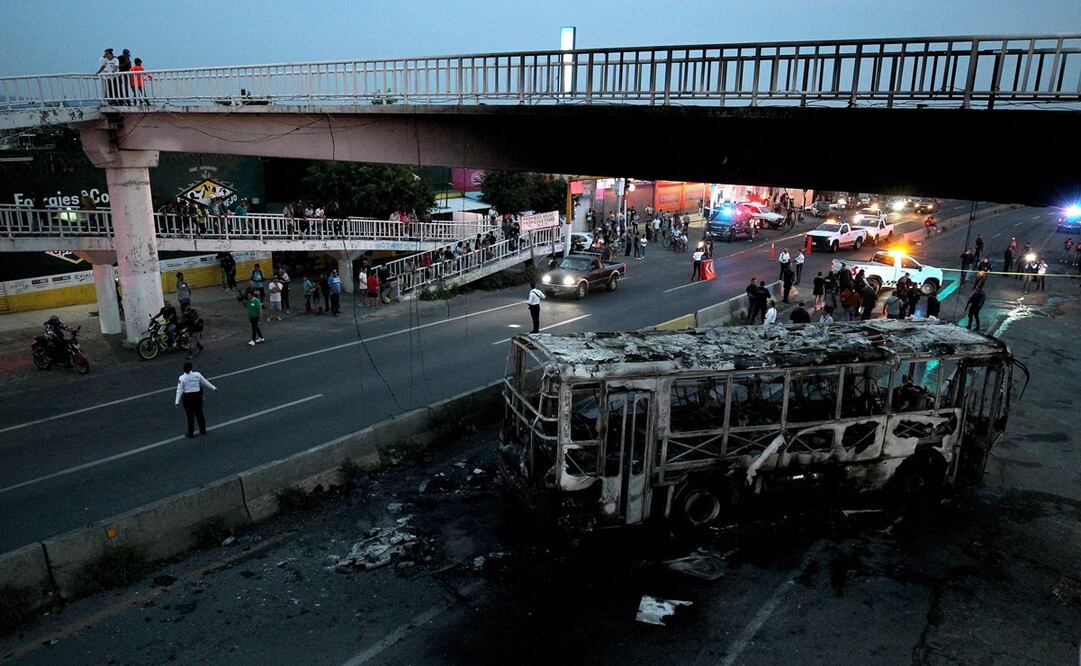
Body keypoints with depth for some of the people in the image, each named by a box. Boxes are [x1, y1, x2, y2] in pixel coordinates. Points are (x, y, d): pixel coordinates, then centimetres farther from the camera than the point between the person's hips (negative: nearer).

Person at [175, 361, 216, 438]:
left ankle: (190, 433, 17)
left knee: (190, 416, 7)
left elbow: (179, 390, -12)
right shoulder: (197, 375, -5)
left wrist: (177, 402, -10)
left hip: (187, 398, -2)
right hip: (197, 396, 2)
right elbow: (205, 382, 6)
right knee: (199, 414, 16)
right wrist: (213, 388, 20)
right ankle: (203, 430, 29)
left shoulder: (181, 378, -11)